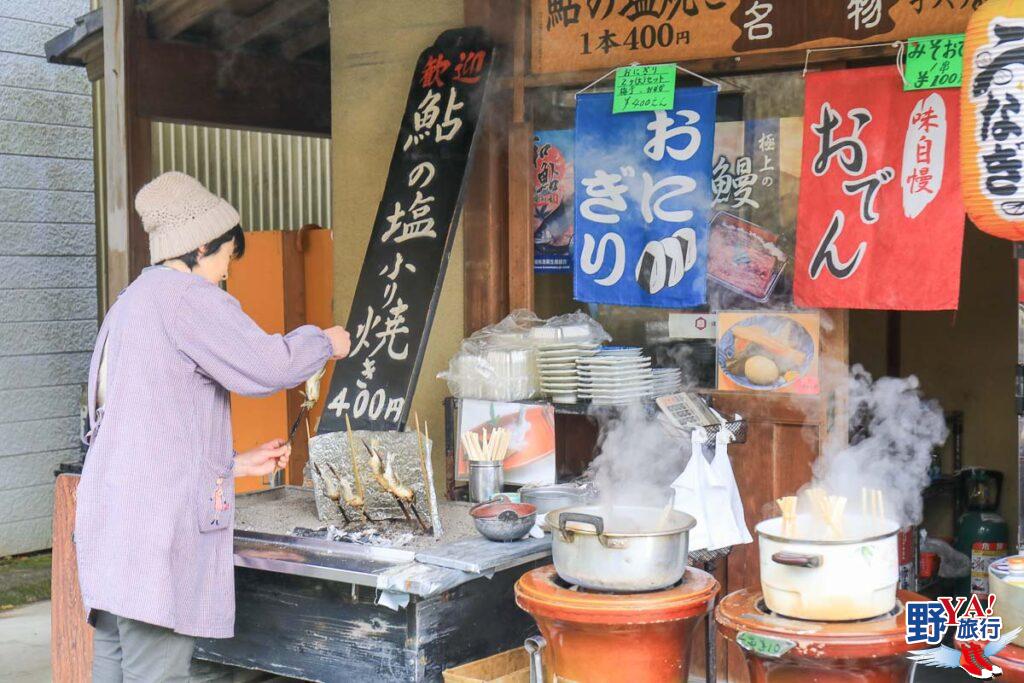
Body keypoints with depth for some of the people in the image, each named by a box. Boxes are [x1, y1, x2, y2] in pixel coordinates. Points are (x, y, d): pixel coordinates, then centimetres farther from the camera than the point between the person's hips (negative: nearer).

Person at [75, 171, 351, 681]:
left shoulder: (130, 303, 24)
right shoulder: (186, 294, -7)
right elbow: (266, 366, -18)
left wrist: (237, 464, 26)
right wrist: (325, 342, 2)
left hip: (109, 520, 10)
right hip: (154, 522, -10)